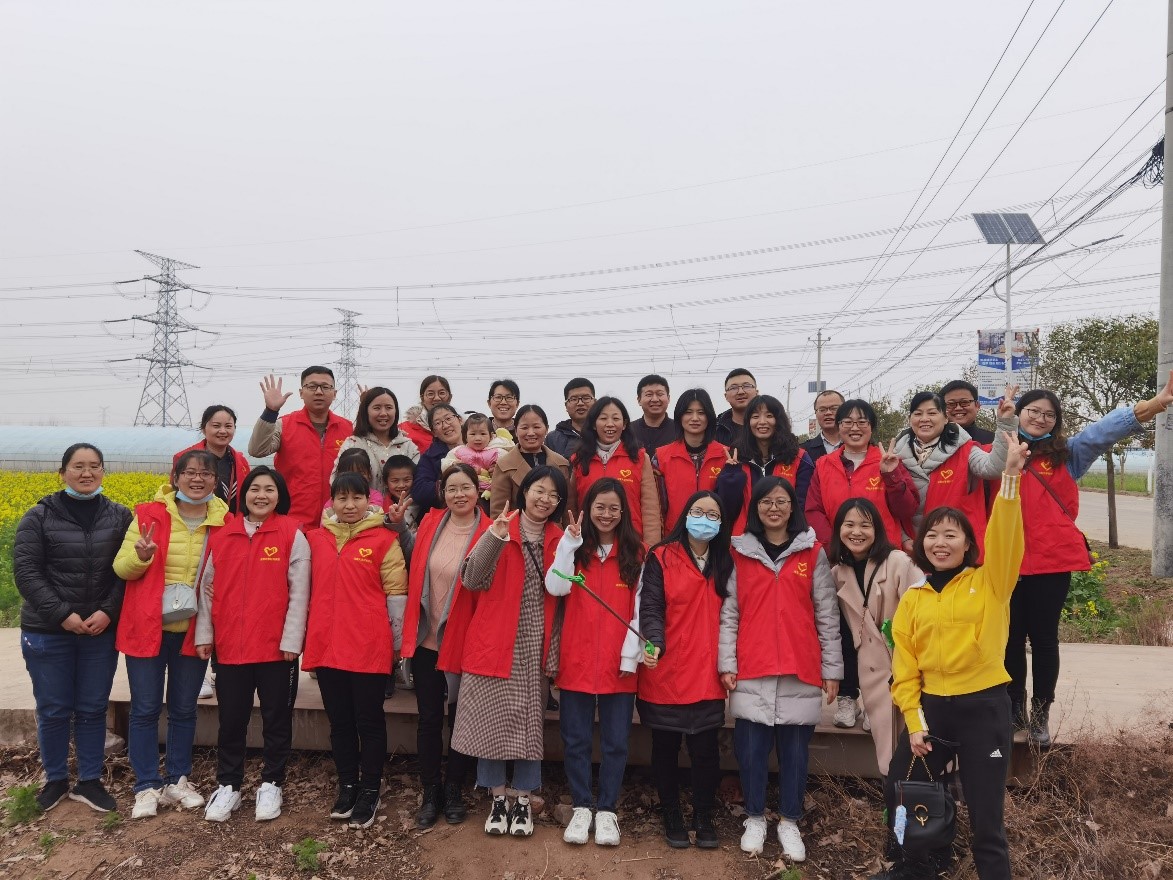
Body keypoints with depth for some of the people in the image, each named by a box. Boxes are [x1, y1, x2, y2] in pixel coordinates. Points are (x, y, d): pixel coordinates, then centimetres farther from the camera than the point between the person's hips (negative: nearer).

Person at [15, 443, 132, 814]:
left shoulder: (120, 517, 2)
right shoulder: (39, 516, -5)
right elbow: (26, 572, -9)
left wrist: (108, 612, -14)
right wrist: (62, 614, -16)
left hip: (101, 631, 2)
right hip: (48, 632, -1)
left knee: (93, 710, 10)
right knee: (53, 711, 10)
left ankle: (90, 780, 25)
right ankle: (55, 779, 29)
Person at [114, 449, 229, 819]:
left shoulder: (224, 521, -3)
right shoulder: (149, 514, -5)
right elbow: (121, 567, -2)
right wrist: (141, 556, -23)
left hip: (194, 631, 1)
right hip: (147, 627, -1)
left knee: (183, 708, 13)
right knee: (145, 708, 6)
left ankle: (177, 780, 28)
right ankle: (147, 787, 19)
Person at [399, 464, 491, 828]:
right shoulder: (430, 523, 2)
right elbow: (416, 572, 12)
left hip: (464, 642, -3)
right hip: (425, 639, 3)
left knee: (460, 719, 11)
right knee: (428, 719, 9)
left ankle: (453, 791, 29)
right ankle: (430, 793, 25)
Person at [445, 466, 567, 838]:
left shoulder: (558, 539, 8)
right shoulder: (497, 529, -2)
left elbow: (561, 592, 8)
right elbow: (472, 579, -16)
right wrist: (494, 538, -26)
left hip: (535, 647, 2)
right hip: (494, 642, -2)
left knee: (530, 722, 7)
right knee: (491, 718, 3)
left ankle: (523, 801, 22)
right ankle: (498, 799, 21)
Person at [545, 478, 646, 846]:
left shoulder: (635, 553, 4)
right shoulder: (575, 549, 4)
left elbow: (641, 608, 1)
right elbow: (555, 587, -13)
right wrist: (569, 543, -18)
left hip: (619, 664, 0)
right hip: (577, 661, 0)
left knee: (615, 742, 7)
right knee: (576, 739, 8)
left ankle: (607, 810, 22)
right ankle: (581, 807, 24)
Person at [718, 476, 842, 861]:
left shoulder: (812, 552, 5)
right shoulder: (739, 552, 5)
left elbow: (827, 616, 5)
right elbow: (728, 613, 3)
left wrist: (832, 668, 3)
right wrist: (726, 664, -3)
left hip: (801, 671, 0)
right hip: (751, 671, 0)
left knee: (795, 748, 8)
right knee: (751, 747, 4)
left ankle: (789, 822, 24)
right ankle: (755, 819, 22)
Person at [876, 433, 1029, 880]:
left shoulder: (989, 583, -2)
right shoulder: (912, 600, 6)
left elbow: (1004, 539, -21)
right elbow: (904, 665, 5)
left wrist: (1011, 476, -31)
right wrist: (913, 720, -4)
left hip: (984, 706, -4)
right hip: (931, 707, 4)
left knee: (985, 814, 4)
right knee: (900, 792, 15)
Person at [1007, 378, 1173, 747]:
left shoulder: (1067, 453, 6)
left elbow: (1107, 429, -5)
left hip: (1052, 561, 0)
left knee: (1043, 638, 7)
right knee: (1012, 639, 9)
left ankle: (1040, 714, 19)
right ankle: (1015, 710, 23)